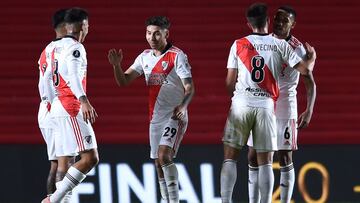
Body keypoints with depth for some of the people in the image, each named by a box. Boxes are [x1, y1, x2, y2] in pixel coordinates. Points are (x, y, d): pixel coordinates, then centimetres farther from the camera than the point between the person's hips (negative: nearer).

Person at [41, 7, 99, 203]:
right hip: (71, 108, -10)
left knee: (64, 163, 8)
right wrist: (84, 101, -39)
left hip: (57, 106, 10)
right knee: (90, 158, -14)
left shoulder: (57, 47, 17)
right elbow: (73, 75, -25)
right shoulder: (75, 48, -9)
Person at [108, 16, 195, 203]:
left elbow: (189, 88, -13)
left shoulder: (177, 56, -9)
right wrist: (116, 65, -10)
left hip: (175, 116, -7)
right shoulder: (145, 57, 10)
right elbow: (123, 81, 9)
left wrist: (182, 106, -32)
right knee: (159, 164, 9)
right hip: (155, 117, 7)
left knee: (164, 156, -22)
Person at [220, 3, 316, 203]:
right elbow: (305, 69, 4)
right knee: (265, 162, 4)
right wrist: (312, 57, 26)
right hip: (266, 105, 0)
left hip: (241, 104, 0)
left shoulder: (239, 45, 5)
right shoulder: (280, 45, 4)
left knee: (230, 158, 5)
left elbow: (230, 82, 7)